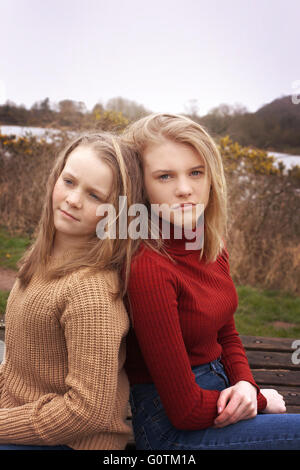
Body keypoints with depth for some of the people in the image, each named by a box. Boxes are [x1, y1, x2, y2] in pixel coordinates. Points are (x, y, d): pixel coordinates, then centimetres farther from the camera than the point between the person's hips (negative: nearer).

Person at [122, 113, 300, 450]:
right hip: (174, 429, -7)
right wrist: (261, 401, -7)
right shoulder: (148, 268, -25)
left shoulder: (211, 246, -1)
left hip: (221, 392, 7)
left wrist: (245, 384, -7)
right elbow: (184, 410, -21)